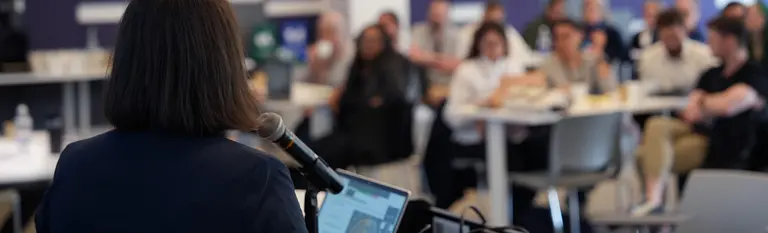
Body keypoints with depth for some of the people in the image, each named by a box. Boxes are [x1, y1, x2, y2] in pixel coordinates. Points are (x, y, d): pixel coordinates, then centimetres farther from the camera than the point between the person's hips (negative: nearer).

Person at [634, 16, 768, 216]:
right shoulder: (712, 74, 16)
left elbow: (728, 106, -24)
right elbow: (692, 111, 10)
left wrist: (703, 103, -2)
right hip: (699, 131, 7)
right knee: (657, 126, -25)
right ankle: (653, 198, -35)